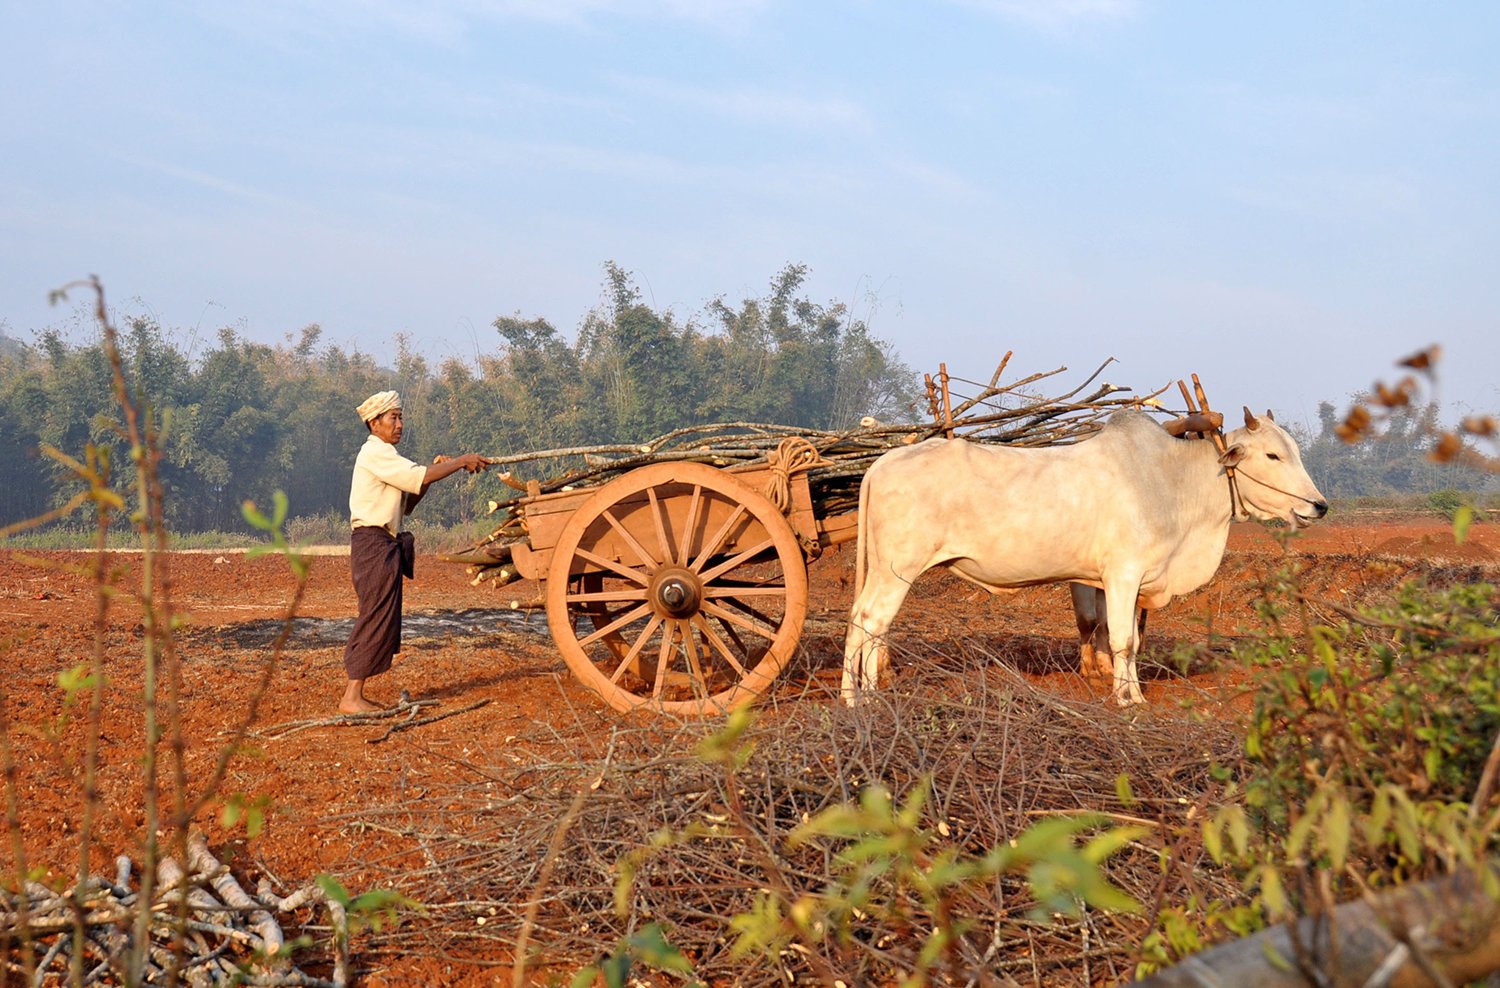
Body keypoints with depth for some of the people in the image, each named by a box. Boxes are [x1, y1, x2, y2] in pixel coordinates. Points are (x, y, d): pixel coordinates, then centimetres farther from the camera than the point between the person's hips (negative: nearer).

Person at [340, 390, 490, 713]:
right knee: (376, 618, -10)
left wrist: (433, 470, 7)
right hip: (373, 544, -10)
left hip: (384, 545, 10)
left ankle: (355, 694, 13)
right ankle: (352, 697, -9)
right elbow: (419, 477, -21)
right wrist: (460, 462, -10)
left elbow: (406, 504, 19)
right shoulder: (375, 452, -10)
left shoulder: (383, 454, 23)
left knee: (377, 620, 10)